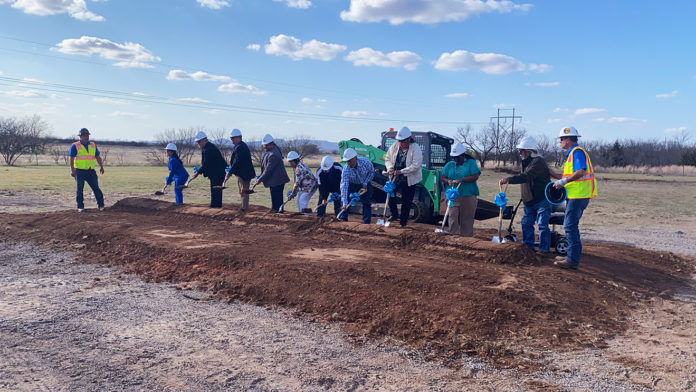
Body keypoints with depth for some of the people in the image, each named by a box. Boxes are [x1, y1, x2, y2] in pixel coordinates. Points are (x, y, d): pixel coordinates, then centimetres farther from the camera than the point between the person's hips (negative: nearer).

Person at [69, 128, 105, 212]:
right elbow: (71, 159, -6)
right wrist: (72, 170, -15)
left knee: (96, 188, 0)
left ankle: (101, 205, 5)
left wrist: (101, 166, 7)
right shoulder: (75, 146, -1)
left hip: (91, 171, 3)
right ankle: (80, 207, 7)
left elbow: (98, 157, 18)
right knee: (80, 189, 0)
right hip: (80, 171, -3)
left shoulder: (93, 145, 13)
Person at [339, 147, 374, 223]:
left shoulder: (365, 162, -32)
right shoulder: (346, 170, -33)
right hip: (352, 184, 0)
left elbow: (371, 172, -11)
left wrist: (365, 184, -17)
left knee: (366, 203, -7)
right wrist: (345, 203, -47)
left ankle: (366, 222, 2)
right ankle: (343, 220, 4)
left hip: (365, 184, 0)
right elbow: (344, 186, -39)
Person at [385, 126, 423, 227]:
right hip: (395, 177, 4)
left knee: (406, 202, 4)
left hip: (410, 180, -4)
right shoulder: (395, 146, -2)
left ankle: (403, 222, 20)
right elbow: (387, 158, 8)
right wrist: (390, 168, -13)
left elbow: (416, 166, -22)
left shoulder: (416, 148, -16)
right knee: (390, 195, 6)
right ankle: (394, 214, 30)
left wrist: (401, 171, -28)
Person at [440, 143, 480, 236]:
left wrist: (462, 179, -17)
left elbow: (475, 176, -7)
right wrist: (448, 181, -11)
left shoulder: (471, 163, 6)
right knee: (453, 218, -3)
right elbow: (442, 177, 12)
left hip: (468, 196, -2)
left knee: (467, 219, 1)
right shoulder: (449, 165, 16)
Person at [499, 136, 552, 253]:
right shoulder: (526, 162, 15)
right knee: (526, 223, 10)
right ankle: (528, 247, 20)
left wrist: (509, 179, -41)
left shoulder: (538, 162, -17)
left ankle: (544, 249, 0)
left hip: (542, 200, -9)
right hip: (530, 202, 9)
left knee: (542, 225, -7)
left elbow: (527, 176, -32)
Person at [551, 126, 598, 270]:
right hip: (577, 195, 11)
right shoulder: (572, 153, 21)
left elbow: (580, 172, -26)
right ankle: (572, 255, 25)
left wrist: (563, 181, -22)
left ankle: (573, 260, -7)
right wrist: (552, 174, 24)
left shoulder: (577, 152, -12)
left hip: (578, 195, -11)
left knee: (570, 226, -9)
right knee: (571, 226, 17)